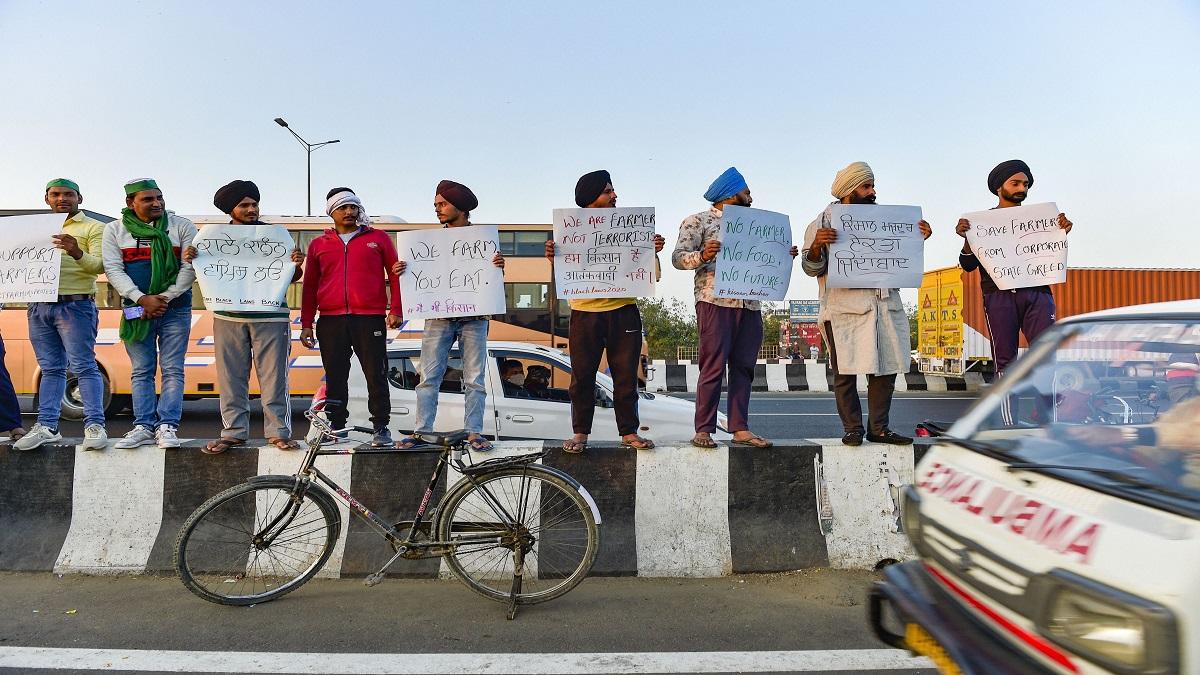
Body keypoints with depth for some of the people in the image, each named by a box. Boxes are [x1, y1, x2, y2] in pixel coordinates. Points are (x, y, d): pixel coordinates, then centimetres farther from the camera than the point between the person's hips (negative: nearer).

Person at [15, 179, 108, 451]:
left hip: (75, 306, -6)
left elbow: (100, 265, -8)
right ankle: (46, 426, 8)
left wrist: (77, 253, -28)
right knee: (50, 368, 7)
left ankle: (94, 425, -11)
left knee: (83, 366, -9)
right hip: (39, 306, 6)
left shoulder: (93, 228, 3)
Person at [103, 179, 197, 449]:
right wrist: (142, 299, -14)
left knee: (172, 370, -4)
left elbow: (190, 267, -4)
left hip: (176, 308, -2)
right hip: (136, 310, 2)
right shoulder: (114, 230, 7)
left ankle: (167, 427, -2)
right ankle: (143, 427, 7)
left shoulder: (182, 226, 2)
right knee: (142, 371, 4)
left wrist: (165, 298, -12)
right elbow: (113, 269, -1)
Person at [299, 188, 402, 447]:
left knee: (376, 375, -2)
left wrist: (396, 309, -2)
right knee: (335, 377, 7)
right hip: (330, 321, 2)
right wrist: (306, 324, 10)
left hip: (370, 319, -2)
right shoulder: (318, 245, 15)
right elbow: (310, 286, 16)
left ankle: (381, 427, 7)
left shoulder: (378, 238, 10)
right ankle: (335, 427, 16)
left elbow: (395, 274, 8)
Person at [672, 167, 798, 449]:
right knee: (714, 367, -8)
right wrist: (702, 255, -23)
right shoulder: (698, 221, 5)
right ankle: (703, 430, -3)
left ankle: (740, 429, 8)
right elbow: (678, 257, -4)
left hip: (749, 304, 6)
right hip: (715, 301, -6)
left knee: (743, 367, 4)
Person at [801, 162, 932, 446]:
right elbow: (812, 268, -2)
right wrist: (816, 246, -22)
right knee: (846, 372, -4)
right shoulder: (824, 222, 4)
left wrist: (919, 238, 7)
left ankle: (878, 428, 15)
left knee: (886, 369, 6)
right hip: (845, 308, -5)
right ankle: (852, 429, 6)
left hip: (886, 304, 5)